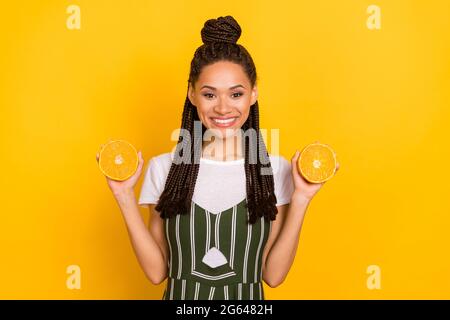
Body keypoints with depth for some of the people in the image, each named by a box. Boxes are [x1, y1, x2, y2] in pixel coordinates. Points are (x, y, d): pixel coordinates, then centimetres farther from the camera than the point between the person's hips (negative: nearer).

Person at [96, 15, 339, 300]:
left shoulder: (276, 170, -9)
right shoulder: (163, 167, -7)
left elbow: (272, 274, -9)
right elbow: (157, 271, -7)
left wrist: (301, 199, -16)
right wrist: (125, 197, -14)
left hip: (247, 296, 0)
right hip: (181, 295, 0)